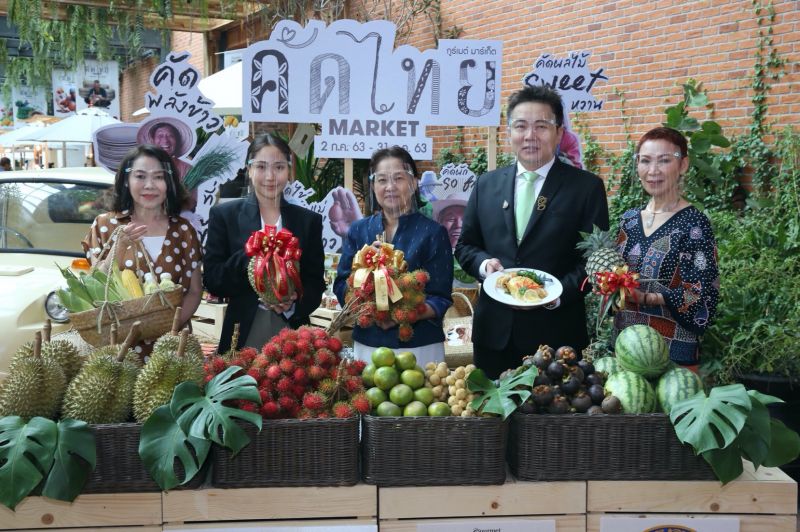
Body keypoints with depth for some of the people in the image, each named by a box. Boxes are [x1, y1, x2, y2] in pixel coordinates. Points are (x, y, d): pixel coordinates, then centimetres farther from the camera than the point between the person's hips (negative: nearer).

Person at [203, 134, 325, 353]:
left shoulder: (309, 220, 8)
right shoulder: (224, 214, 3)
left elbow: (316, 283, 6)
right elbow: (212, 280, -2)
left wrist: (294, 304, -14)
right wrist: (250, 256, -18)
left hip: (292, 334, 1)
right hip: (243, 334, -1)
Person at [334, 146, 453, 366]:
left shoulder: (433, 233, -3)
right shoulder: (358, 230, 6)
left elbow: (440, 299, -7)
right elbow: (341, 291, 2)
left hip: (419, 347, -2)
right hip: (367, 346, 3)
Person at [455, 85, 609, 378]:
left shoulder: (586, 187, -2)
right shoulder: (486, 184, 9)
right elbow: (465, 246, 14)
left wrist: (558, 293, -17)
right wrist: (484, 263, -7)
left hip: (556, 333, -3)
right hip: (494, 332, 3)